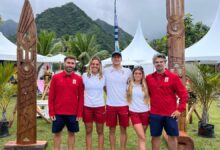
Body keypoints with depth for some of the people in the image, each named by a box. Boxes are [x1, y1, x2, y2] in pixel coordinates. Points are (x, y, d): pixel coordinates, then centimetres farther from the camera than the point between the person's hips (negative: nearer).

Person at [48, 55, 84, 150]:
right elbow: (51, 96, 0)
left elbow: (81, 97, 1)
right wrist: (51, 112, -4)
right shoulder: (56, 77, -2)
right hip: (58, 113, 0)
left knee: (71, 133, 11)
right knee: (57, 133, 11)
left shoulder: (78, 79, 0)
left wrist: (79, 113, -3)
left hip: (73, 113, 1)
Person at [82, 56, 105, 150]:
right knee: (88, 131, 10)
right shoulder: (85, 76, 0)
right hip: (87, 106, 0)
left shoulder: (103, 76, 1)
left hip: (100, 106, 0)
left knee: (100, 131, 10)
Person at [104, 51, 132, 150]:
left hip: (124, 104, 0)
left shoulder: (128, 71, 0)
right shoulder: (105, 71, -1)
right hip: (110, 105, 0)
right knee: (112, 129, 11)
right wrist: (110, 94, 8)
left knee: (123, 129, 9)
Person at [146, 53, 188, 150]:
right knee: (155, 136, 11)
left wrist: (180, 109, -7)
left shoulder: (173, 77, -5)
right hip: (154, 113, 1)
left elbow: (183, 94, -3)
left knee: (172, 136, 10)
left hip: (170, 113, -1)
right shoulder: (148, 78, 2)